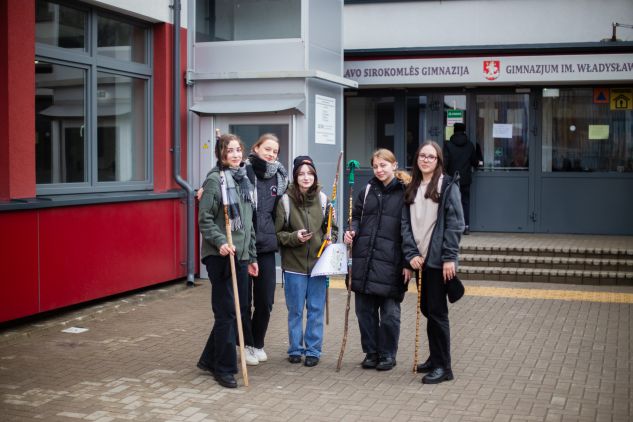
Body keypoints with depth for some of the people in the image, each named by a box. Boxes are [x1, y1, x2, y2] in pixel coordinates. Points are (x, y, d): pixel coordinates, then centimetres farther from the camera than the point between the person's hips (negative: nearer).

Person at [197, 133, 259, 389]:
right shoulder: (214, 180, -8)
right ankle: (224, 369, 8)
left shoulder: (244, 180, 15)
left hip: (240, 255, 8)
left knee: (239, 310, 11)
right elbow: (205, 220, -11)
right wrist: (220, 242, -25)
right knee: (226, 312, -4)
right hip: (220, 256, -8)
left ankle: (209, 359, 25)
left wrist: (251, 257, 19)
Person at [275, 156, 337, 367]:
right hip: (294, 265, -2)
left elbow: (332, 228, 12)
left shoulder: (322, 199, 1)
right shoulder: (286, 201, -7)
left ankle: (313, 350, 19)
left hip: (318, 263, 2)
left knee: (316, 309, 8)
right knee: (295, 310, 9)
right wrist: (294, 237, -18)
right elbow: (278, 233, -3)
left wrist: (329, 240, -6)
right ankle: (295, 349, 23)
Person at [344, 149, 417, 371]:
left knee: (390, 312, 2)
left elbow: (409, 229, -5)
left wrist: (408, 261, -10)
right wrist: (352, 232, -1)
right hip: (364, 259, 5)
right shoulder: (367, 191, 14)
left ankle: (388, 355, 17)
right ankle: (371, 352, 22)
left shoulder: (404, 193, -2)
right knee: (365, 310, 9)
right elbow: (356, 217, 22)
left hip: (390, 261, -5)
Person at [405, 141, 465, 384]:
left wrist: (449, 257, -16)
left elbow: (455, 224, -10)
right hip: (420, 259, 6)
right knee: (426, 309, 12)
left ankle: (443, 366, 3)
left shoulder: (447, 186, -4)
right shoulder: (412, 188, 14)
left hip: (438, 259, -6)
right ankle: (434, 358, 24)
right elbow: (408, 224, 13)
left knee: (437, 311, -4)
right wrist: (411, 255, 4)